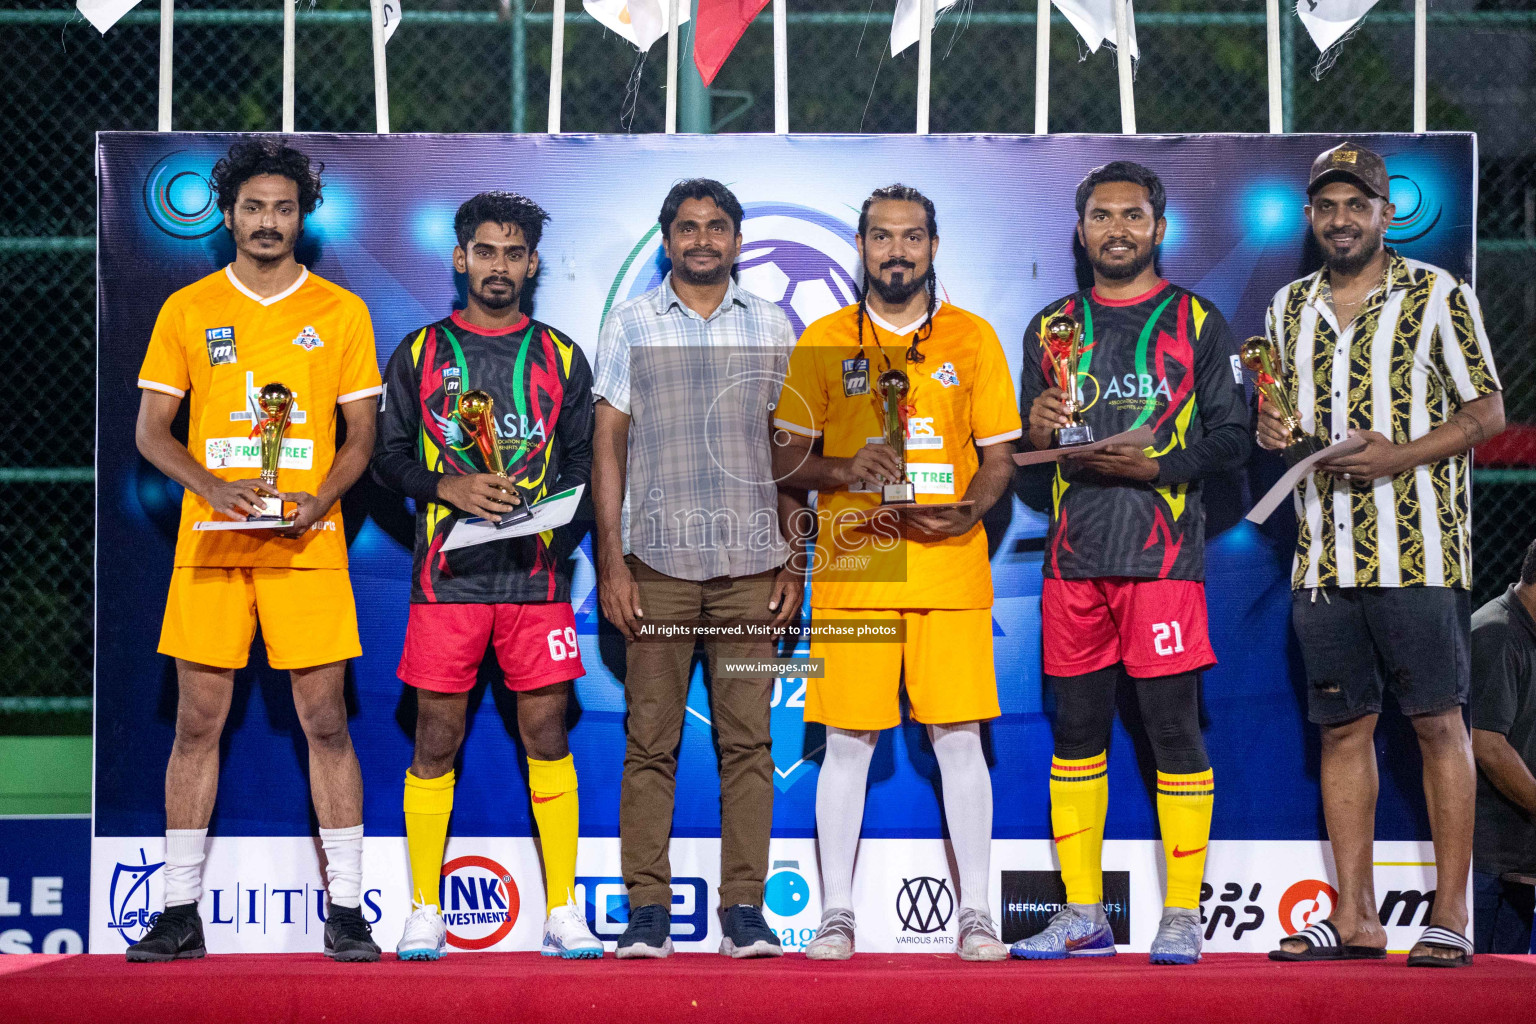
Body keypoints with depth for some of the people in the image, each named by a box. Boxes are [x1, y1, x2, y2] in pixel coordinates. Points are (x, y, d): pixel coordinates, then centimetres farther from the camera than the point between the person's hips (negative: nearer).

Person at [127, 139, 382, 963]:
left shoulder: (341, 313, 7)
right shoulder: (187, 309, 8)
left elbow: (361, 435, 8)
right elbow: (150, 431, 6)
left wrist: (318, 501, -11)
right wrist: (212, 487, -12)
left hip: (308, 544, -1)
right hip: (210, 543, 1)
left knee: (326, 722, -1)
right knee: (197, 722, 3)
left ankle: (345, 911, 5)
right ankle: (180, 911, 10)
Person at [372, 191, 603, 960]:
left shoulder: (561, 357, 10)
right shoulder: (420, 352, 8)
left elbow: (584, 464, 10)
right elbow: (387, 456, 7)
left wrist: (558, 517, -9)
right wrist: (449, 487, -11)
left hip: (538, 577, 1)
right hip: (447, 576, 0)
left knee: (547, 734, 1)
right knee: (437, 739, 2)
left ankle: (564, 912, 7)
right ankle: (424, 912, 11)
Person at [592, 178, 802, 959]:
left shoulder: (771, 327, 11)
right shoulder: (630, 324, 7)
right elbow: (609, 445, 5)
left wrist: (794, 563, 6)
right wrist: (610, 562, -2)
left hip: (750, 565, 1)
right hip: (657, 564, -1)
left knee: (748, 740, 1)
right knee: (650, 742, -1)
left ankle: (744, 907, 6)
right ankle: (648, 908, 5)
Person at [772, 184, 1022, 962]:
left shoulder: (973, 338, 9)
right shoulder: (823, 341, 8)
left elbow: (1000, 456, 9)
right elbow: (786, 458, 8)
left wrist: (967, 510, -11)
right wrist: (842, 470, -13)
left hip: (951, 569, 0)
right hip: (851, 571, 0)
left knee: (959, 737, -1)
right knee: (847, 740, 1)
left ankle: (975, 912, 7)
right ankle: (836, 912, 9)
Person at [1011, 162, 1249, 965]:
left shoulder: (1196, 324, 5)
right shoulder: (1050, 328, 15)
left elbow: (1233, 437, 0)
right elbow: (1023, 449, 18)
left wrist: (1152, 466, -14)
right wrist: (1038, 432, -4)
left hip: (1162, 556, -4)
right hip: (1072, 558, 4)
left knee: (1173, 727, -4)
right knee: (1075, 730, 6)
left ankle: (1182, 914, 5)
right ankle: (1083, 915, 13)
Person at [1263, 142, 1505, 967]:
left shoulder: (1438, 296, 0)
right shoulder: (1289, 307, 16)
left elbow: (1487, 411, -2)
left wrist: (1398, 456, -16)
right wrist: (1269, 428, 1)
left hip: (1418, 549, -5)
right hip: (1324, 552, 5)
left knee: (1438, 722, -4)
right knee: (1342, 727, 7)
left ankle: (1451, 916, 0)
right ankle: (1354, 915, 13)